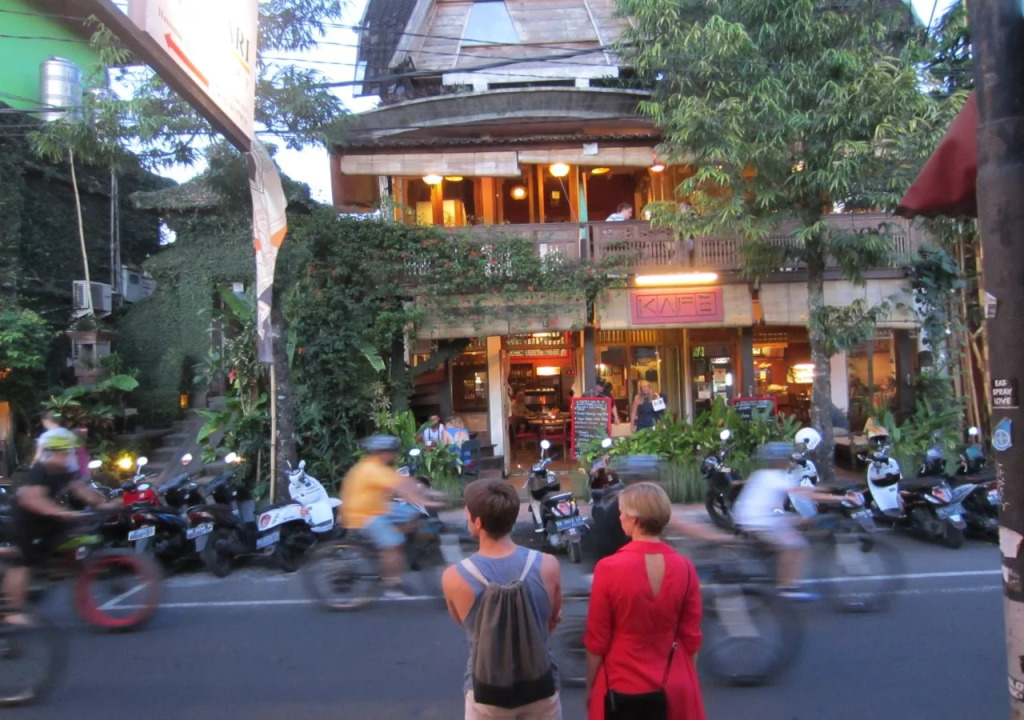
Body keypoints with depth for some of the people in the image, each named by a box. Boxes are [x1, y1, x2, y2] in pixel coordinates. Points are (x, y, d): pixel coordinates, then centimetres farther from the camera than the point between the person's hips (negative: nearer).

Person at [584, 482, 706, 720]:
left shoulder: (609, 568, -19)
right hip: (675, 688, 2)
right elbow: (691, 637, -2)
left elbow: (597, 639, -11)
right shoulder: (684, 568, -11)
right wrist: (687, 681, 13)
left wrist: (590, 687, 3)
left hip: (622, 686, -2)